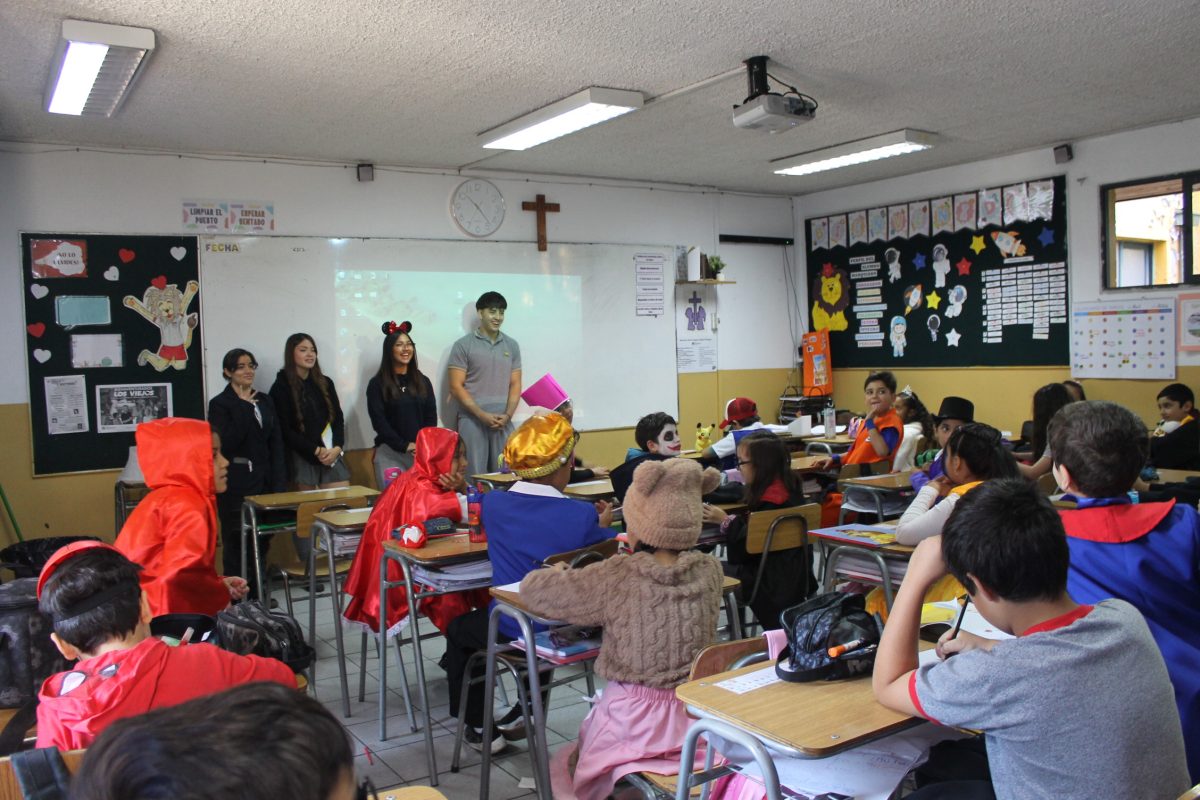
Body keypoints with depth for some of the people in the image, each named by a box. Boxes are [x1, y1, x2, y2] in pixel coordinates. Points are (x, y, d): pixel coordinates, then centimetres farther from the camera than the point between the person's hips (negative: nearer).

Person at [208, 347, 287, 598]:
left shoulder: (265, 401, 12)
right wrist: (244, 407, -15)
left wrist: (279, 483, 1)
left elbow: (276, 443, 9)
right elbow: (227, 442, -16)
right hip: (236, 485, -5)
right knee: (236, 540, 1)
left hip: (264, 481, 5)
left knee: (262, 539, 10)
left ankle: (257, 592, 22)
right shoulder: (220, 404, -3)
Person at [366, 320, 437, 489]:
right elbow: (379, 421, -6)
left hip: (422, 453, 3)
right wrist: (404, 445, -14)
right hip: (390, 453, -3)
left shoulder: (423, 381, 13)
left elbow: (431, 416, 8)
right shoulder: (377, 383, 1)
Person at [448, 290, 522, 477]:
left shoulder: (512, 346, 11)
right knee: (475, 475, -2)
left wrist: (507, 415, -5)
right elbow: (456, 387, -4)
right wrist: (482, 415, -12)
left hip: (503, 421, 3)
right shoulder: (463, 345, 0)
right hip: (472, 420, -3)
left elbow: (515, 384, 11)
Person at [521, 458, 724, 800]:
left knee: (567, 763, 26)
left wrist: (558, 573, 11)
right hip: (695, 713, 3)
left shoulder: (616, 577, -16)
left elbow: (533, 590, -7)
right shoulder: (710, 571, -6)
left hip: (632, 717, -3)